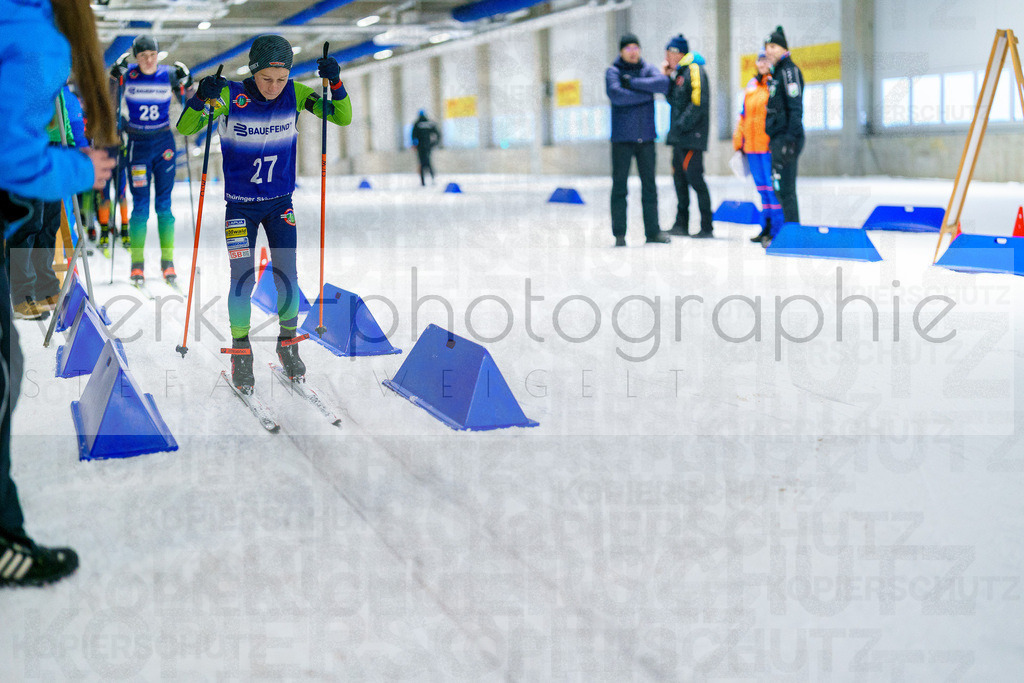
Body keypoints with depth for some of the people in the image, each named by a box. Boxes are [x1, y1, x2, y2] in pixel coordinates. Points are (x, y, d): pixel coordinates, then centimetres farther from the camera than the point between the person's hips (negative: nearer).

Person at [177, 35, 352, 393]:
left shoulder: (295, 94, -10)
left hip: (280, 202, 2)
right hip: (240, 204, -2)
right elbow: (185, 128, -17)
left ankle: (288, 345, 22)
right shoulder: (230, 96, -17)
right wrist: (201, 98, -37)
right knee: (243, 279, -4)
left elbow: (343, 117, -9)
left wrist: (335, 83, -28)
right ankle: (240, 352, 15)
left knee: (287, 277, 1)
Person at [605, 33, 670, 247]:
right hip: (622, 138, -3)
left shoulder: (648, 69, 11)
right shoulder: (613, 72, 2)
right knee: (619, 185, -3)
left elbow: (663, 83, -10)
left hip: (646, 137, 3)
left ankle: (653, 231, 11)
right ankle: (619, 234, 1)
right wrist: (646, 94, -11)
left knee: (649, 185, 6)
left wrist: (632, 83, -13)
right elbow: (615, 95, -17)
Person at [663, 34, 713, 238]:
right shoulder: (679, 73, 19)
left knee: (694, 177, -10)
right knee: (679, 178, 11)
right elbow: (672, 100, 22)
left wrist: (680, 126, -21)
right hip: (679, 138, 10)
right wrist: (668, 78, 13)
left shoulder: (694, 70, -10)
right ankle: (681, 224, 18)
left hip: (692, 137, -10)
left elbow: (699, 103, -19)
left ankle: (707, 227, -6)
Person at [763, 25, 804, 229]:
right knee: (780, 189, 12)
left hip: (787, 138, -10)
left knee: (785, 190, -10)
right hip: (778, 139, 10)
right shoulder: (777, 72, 20)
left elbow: (795, 107, -17)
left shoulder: (789, 70, -9)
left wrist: (791, 139, -23)